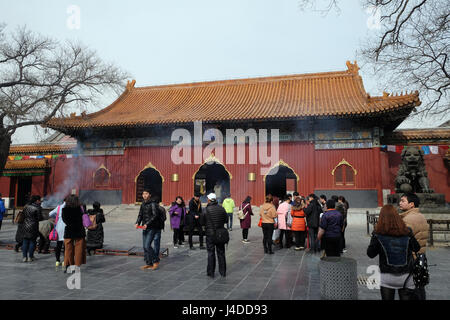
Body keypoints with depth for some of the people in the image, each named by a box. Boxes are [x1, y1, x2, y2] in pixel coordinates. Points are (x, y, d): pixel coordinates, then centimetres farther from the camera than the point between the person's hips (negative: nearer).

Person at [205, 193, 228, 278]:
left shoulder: (207, 209, -13)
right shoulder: (221, 208, -1)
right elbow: (226, 219, 4)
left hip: (210, 233, -3)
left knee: (211, 253, 6)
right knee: (221, 252, 12)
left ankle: (211, 272, 10)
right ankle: (223, 272, 19)